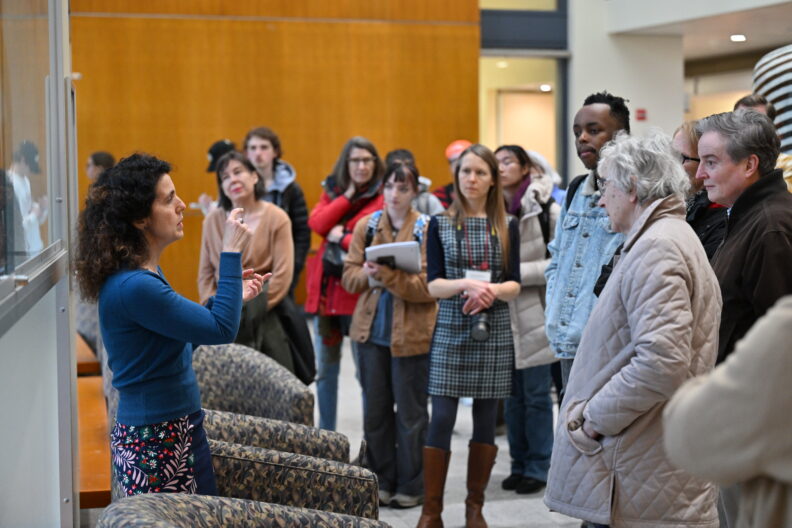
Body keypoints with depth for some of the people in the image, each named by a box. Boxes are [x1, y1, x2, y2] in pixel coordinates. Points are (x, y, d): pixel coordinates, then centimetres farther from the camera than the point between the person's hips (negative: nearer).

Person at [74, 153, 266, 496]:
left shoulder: (145, 273, 8)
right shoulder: (132, 287, -23)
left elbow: (184, 329, 18)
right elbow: (221, 330, -21)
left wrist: (230, 296, 9)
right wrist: (231, 254, -16)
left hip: (179, 427, 10)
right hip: (155, 441, -10)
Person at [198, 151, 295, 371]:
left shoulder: (276, 218, -1)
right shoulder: (213, 221, 8)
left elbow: (282, 275, -7)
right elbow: (205, 274, 9)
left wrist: (253, 310, -11)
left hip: (265, 320, -2)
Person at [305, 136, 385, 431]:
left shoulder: (382, 199, -3)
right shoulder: (331, 191, 13)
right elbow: (317, 224, -4)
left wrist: (341, 237, -8)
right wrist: (347, 196, -5)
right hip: (325, 289, 6)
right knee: (325, 370, 13)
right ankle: (325, 436, 24)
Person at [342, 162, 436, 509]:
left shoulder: (427, 229, -6)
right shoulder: (366, 225, 7)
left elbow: (427, 286, -13)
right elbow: (349, 275, 5)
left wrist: (388, 274, -25)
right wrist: (368, 275, -16)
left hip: (411, 334, -4)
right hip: (371, 330, 4)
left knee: (410, 412, 5)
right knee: (375, 410, 10)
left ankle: (411, 486, 17)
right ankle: (382, 481, 23)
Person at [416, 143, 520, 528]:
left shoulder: (507, 226, 6)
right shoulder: (440, 225, 3)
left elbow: (515, 285, 0)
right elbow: (433, 285, -5)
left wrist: (492, 290, -22)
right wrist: (467, 284, -23)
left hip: (494, 332, 1)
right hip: (451, 330, -1)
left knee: (485, 418, 5)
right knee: (442, 419, -5)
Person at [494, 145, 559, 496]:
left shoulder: (546, 210, -8)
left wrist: (518, 273, -16)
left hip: (535, 315, -5)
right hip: (502, 314, 5)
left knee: (536, 395, 2)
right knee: (512, 394, 11)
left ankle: (538, 467, 12)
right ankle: (519, 464, 22)